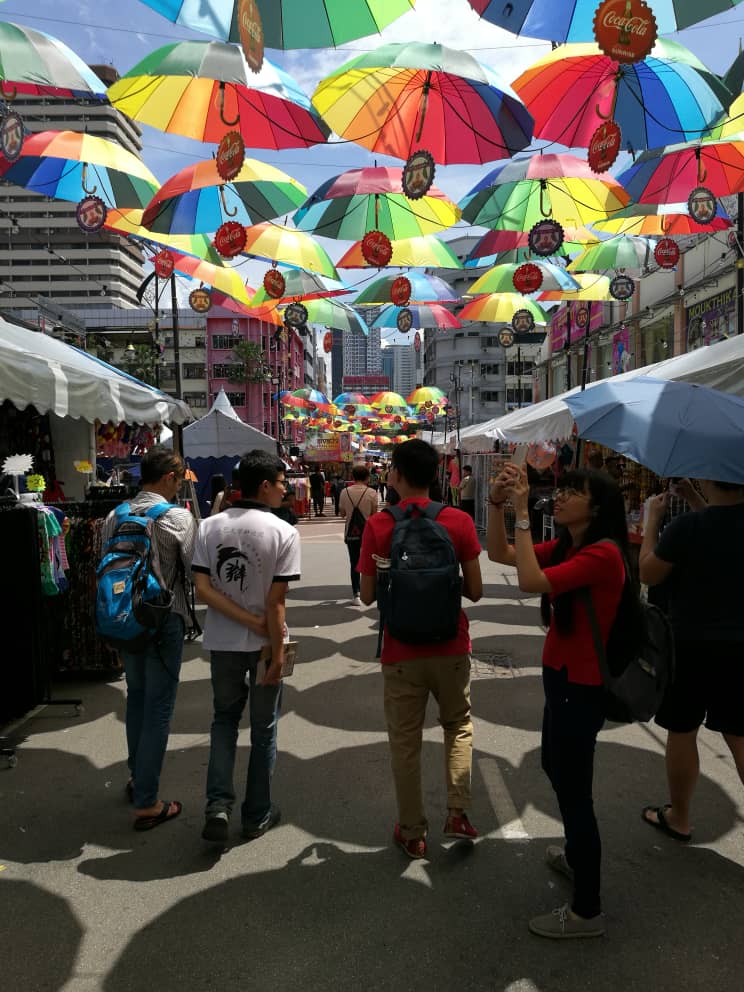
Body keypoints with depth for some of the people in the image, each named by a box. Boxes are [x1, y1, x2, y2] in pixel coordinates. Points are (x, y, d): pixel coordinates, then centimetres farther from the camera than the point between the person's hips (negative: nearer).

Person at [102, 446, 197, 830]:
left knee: (136, 696, 23)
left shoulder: (115, 516, 3)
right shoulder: (179, 518, -15)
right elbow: (197, 570, -11)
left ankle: (136, 776, 38)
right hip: (163, 620, -6)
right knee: (158, 708, 3)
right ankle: (146, 803, 11)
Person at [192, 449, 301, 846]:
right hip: (263, 645, -3)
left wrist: (252, 622, -9)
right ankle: (257, 816, 26)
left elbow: (202, 589, -9)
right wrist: (278, 653, -11)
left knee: (224, 719, 23)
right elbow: (275, 601, -17)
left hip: (222, 642, 3)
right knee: (263, 728, 14)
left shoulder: (210, 527, -3)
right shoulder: (283, 533, -15)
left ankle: (218, 805, 11)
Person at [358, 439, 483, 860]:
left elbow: (368, 596, -6)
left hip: (402, 652, -1)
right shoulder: (460, 521, -9)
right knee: (459, 724, 26)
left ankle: (413, 832, 27)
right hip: (451, 648, 1)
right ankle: (458, 812, 21)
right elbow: (476, 591, -4)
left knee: (405, 741, 15)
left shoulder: (378, 526, -11)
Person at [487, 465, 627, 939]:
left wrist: (522, 513, -29)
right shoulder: (566, 546, 5)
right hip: (563, 676, 10)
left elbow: (531, 581, -34)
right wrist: (497, 504, -10)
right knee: (556, 767, 27)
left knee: (574, 790, 3)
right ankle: (578, 856, 50)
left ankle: (587, 911, 21)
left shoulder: (603, 553, -23)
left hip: (581, 685, -10)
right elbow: (500, 554, 3)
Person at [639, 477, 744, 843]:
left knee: (681, 733, 12)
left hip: (690, 647, -5)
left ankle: (678, 818, 27)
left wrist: (652, 520, -4)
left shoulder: (686, 526, -21)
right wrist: (696, 502, 12)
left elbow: (648, 573, -10)